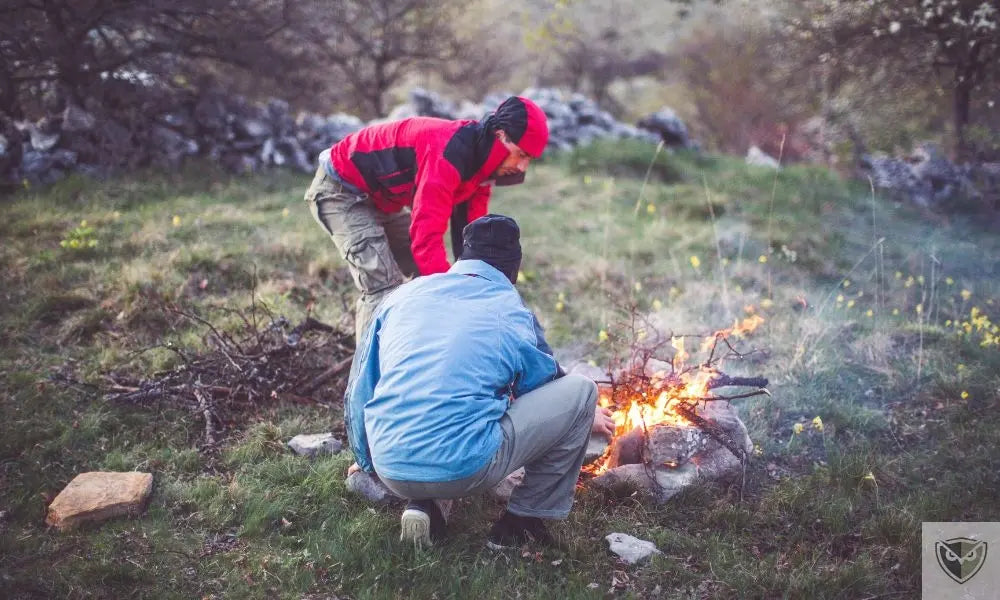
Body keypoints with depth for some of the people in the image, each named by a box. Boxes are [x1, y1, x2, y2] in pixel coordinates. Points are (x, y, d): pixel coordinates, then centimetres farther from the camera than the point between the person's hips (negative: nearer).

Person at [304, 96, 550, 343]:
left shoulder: (480, 159, -4)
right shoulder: (448, 153, -34)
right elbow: (427, 235, -39)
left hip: (380, 198, 10)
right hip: (340, 191, -10)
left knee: (429, 278, 9)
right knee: (384, 286, -20)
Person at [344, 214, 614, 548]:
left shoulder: (403, 294, 13)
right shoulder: (515, 316, 6)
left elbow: (359, 391, 19)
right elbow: (547, 390, 22)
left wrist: (367, 462, 36)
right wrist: (588, 416, 46)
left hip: (390, 472, 5)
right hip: (465, 471, -4)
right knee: (581, 391, 8)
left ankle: (422, 505, 15)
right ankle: (524, 520, 15)